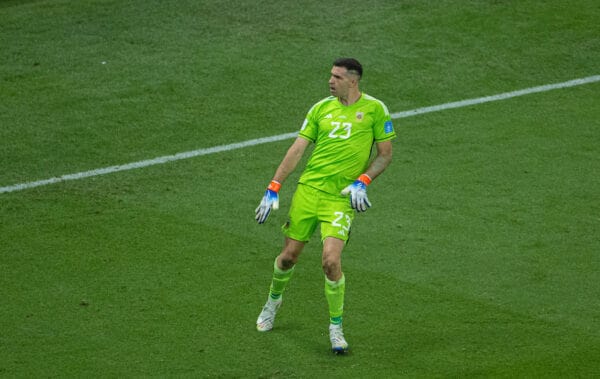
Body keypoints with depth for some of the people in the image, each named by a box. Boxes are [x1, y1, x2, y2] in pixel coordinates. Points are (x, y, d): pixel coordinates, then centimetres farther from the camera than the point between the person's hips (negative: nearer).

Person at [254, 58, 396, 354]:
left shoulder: (374, 109, -1)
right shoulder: (321, 108, 7)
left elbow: (385, 154, 4)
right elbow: (297, 149, 8)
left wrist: (362, 181, -12)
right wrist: (273, 188, 1)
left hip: (341, 197, -3)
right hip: (308, 188, 3)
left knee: (331, 260, -18)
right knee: (289, 256, 9)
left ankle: (336, 327, 1)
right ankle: (274, 300, 41)